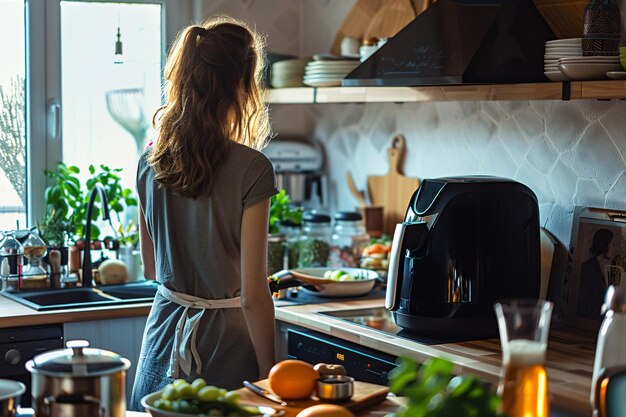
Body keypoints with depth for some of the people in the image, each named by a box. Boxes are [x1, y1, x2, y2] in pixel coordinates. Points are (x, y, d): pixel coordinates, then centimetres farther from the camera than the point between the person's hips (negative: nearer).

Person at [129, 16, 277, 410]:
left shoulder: (151, 160, 0)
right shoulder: (250, 168, -17)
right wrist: (269, 377, -7)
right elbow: (253, 293, -16)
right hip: (225, 348, -5)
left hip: (165, 336, 5)